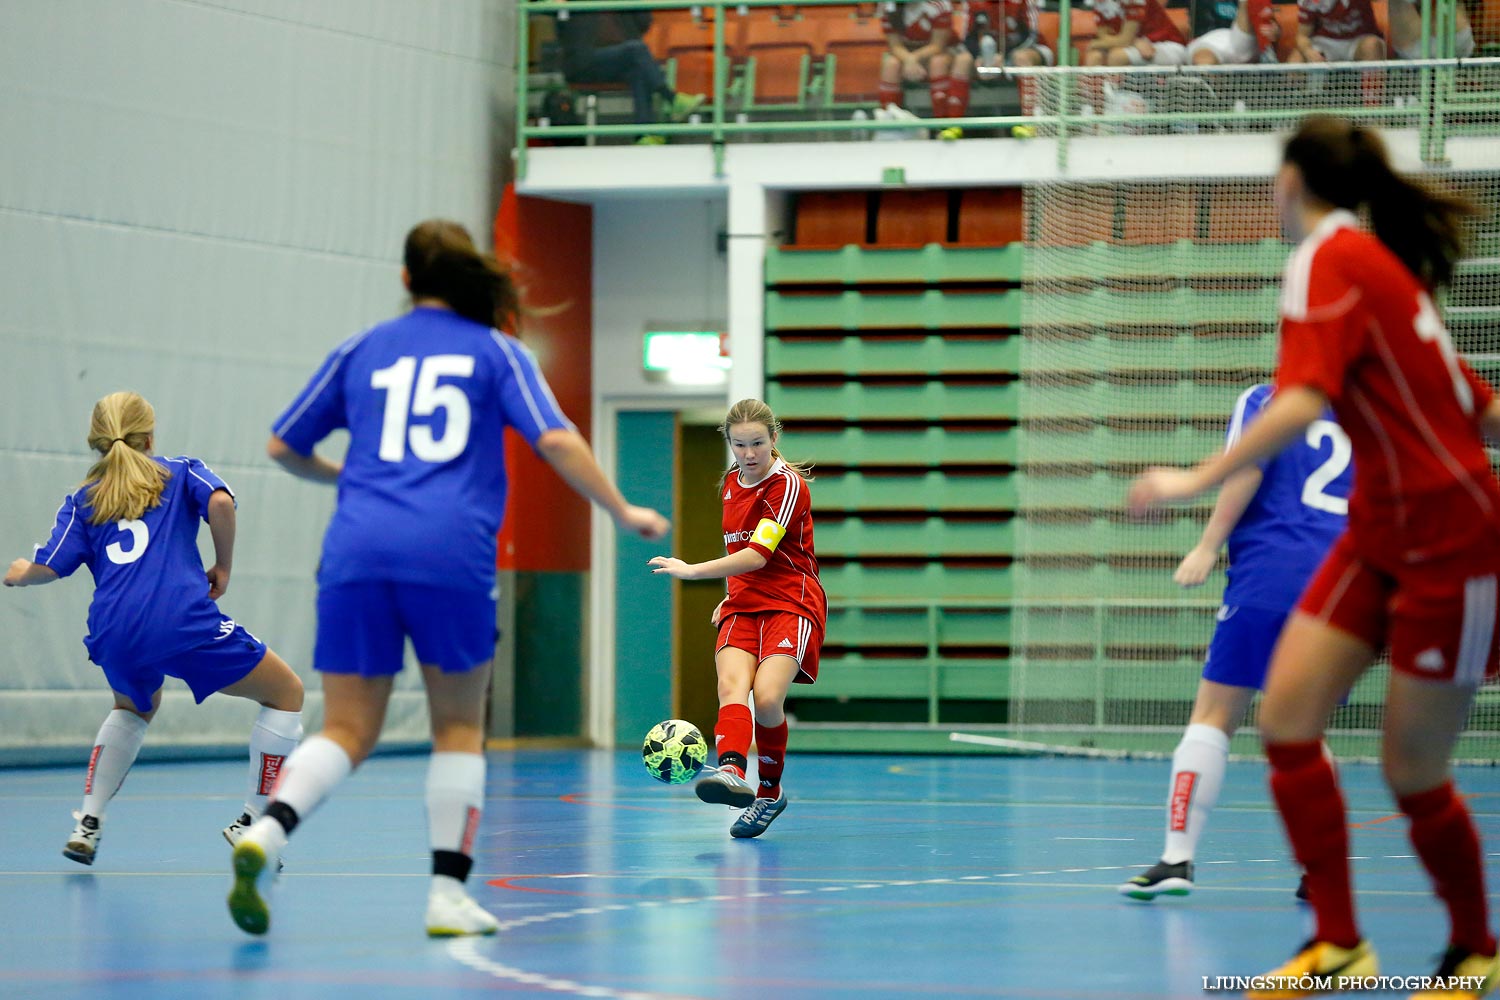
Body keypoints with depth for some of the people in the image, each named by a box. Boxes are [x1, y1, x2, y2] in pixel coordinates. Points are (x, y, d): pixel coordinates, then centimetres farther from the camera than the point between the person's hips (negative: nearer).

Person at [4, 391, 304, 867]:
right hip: (184, 621, -4)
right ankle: (249, 824, 6)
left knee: (136, 707, 37)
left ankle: (87, 825, 24)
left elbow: (46, 569, 10)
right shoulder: (180, 473, 17)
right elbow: (220, 502, -5)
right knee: (286, 693, 13)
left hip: (115, 633, 4)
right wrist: (223, 566, 8)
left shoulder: (82, 500, 21)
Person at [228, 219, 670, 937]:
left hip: (357, 552, 2)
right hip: (451, 555, -2)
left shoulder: (360, 352, 18)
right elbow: (555, 440, 1)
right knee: (459, 728, 15)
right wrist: (623, 513, 10)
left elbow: (283, 447, 24)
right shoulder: (495, 351, 12)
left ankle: (264, 833, -23)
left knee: (347, 732, 4)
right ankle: (448, 894, 8)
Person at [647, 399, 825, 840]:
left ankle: (771, 790, -2)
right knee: (731, 685, -23)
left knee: (767, 696, -23)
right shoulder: (730, 484, 13)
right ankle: (732, 772, -47)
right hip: (743, 605, 6)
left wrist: (692, 571, -22)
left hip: (791, 603, -6)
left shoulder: (788, 485, -11)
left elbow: (758, 555, -19)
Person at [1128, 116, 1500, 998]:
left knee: (1413, 773, 0)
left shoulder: (1329, 258, -14)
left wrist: (1195, 481, -28)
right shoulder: (1383, 261, 13)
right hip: (1381, 536, 9)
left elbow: (1304, 402, -28)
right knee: (1287, 719, -3)